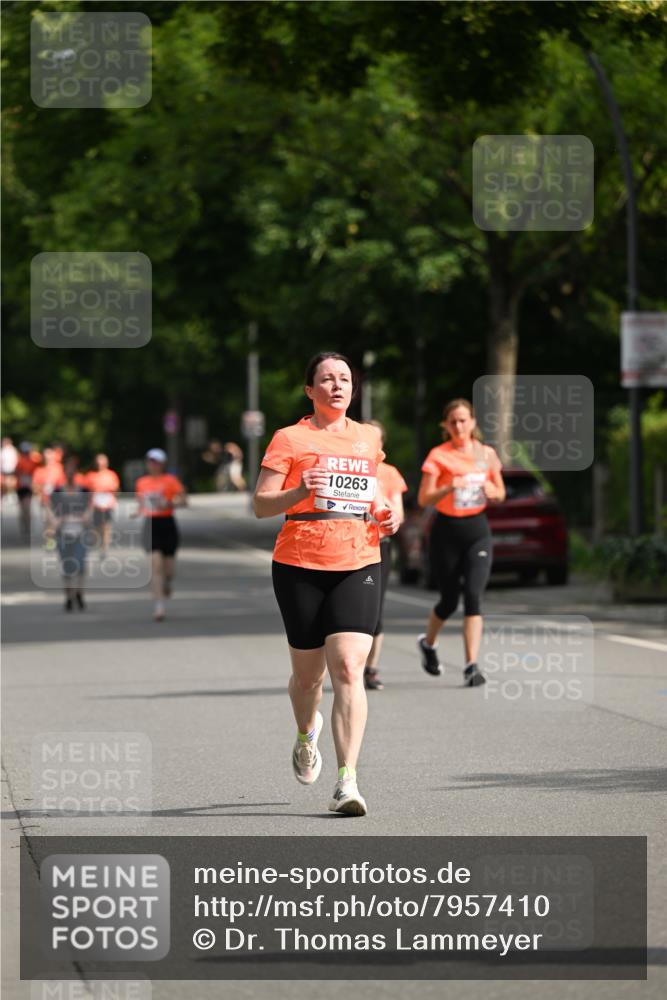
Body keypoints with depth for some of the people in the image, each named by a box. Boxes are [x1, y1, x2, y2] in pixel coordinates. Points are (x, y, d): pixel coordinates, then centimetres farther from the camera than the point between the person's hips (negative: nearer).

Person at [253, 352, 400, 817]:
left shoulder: (370, 438, 13)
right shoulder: (290, 438, 1)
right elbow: (261, 504, -5)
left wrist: (386, 516, 8)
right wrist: (300, 492, -23)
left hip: (358, 565, 2)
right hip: (299, 567, -2)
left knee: (348, 669, -14)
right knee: (308, 674, 8)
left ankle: (347, 782, -19)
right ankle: (307, 734, 44)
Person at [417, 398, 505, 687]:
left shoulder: (487, 454, 4)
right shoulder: (438, 456, -6)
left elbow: (500, 493, 15)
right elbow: (424, 499, -11)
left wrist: (492, 491, -8)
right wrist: (449, 487, -27)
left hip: (477, 530, 2)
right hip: (447, 530, -2)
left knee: (473, 596, -13)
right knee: (449, 600, 8)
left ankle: (472, 665, -15)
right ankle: (428, 643, 39)